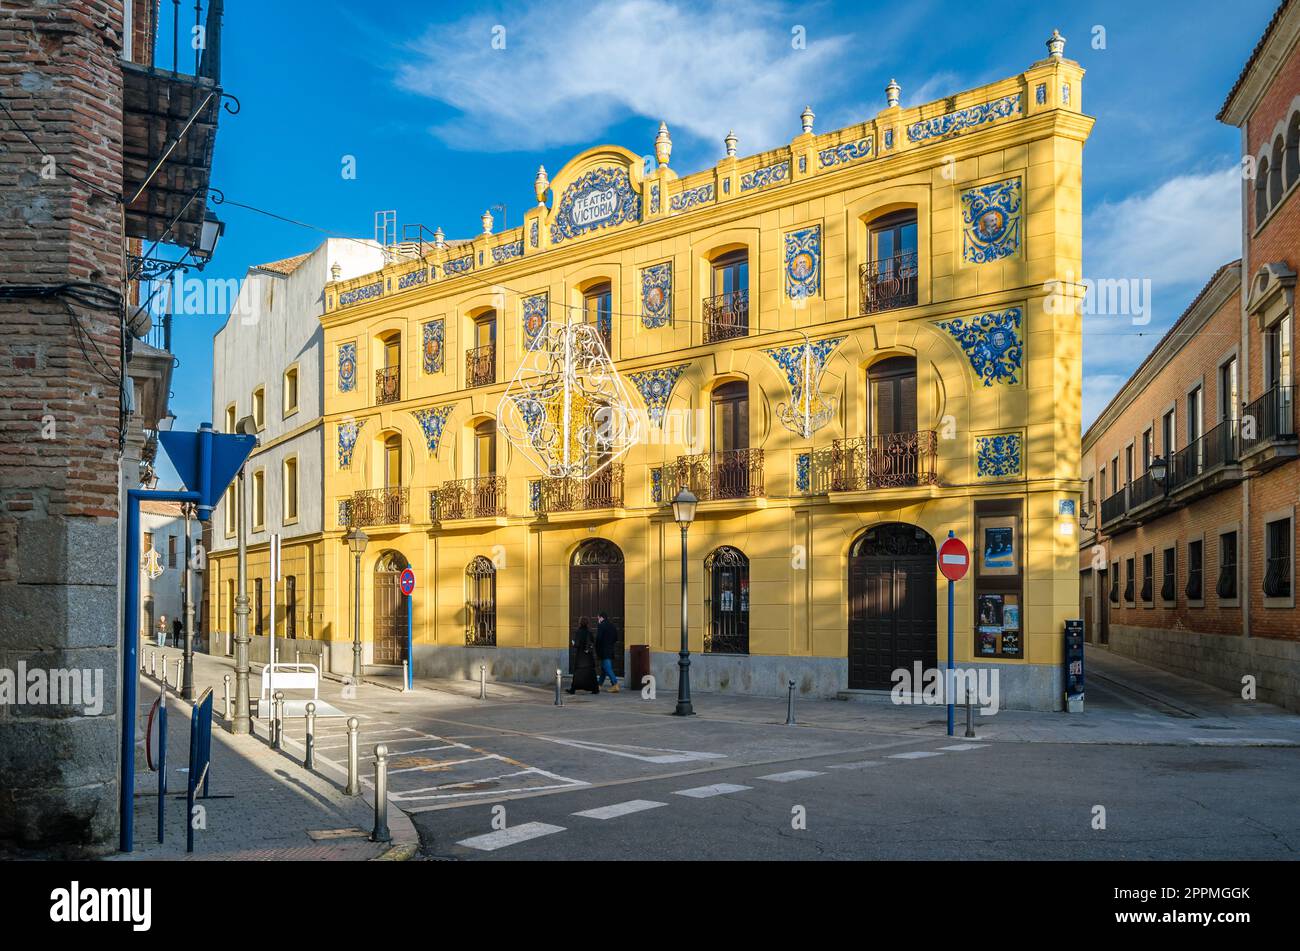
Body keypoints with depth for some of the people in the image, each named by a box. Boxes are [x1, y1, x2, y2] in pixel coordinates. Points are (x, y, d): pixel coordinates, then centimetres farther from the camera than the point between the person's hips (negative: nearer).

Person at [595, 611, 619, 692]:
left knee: (607, 668, -9)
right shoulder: (612, 626, 11)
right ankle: (599, 684, 26)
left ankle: (615, 684, -17)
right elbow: (616, 638, 14)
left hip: (604, 651, -8)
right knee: (604, 667, 16)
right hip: (611, 650, 8)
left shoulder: (601, 625, -10)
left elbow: (598, 638, -14)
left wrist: (597, 650, -5)